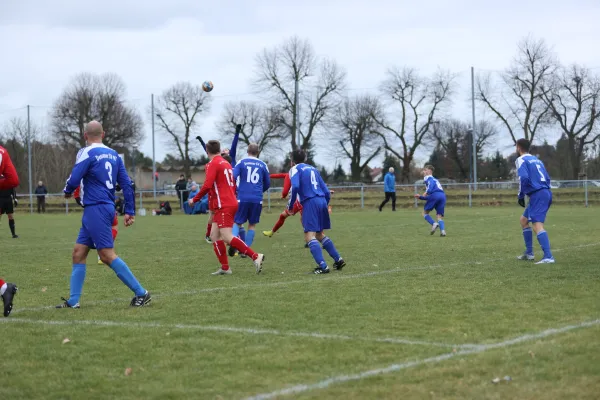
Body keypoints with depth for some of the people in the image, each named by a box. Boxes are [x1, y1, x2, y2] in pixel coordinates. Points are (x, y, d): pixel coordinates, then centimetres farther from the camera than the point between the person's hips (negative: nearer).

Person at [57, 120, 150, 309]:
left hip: (96, 209, -9)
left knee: (107, 255, -8)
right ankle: (73, 301, 11)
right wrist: (130, 211, 13)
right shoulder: (113, 154, 12)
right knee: (78, 252, 11)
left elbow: (73, 181, -13)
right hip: (107, 208, 9)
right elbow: (126, 184, 10)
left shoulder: (87, 153, -9)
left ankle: (141, 293, -8)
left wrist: (67, 191, 10)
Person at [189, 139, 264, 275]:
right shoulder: (226, 163, 17)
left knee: (227, 237, -15)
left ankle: (256, 256, -21)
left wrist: (195, 199, -9)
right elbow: (233, 186, 23)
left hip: (223, 206, -9)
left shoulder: (213, 164, -9)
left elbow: (207, 186, -19)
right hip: (231, 202, 9)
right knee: (214, 235, 10)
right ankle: (225, 268, 7)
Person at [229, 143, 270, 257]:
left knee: (237, 222, 9)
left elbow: (233, 177, -9)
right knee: (252, 224, 14)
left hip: (243, 198, -1)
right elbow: (267, 184, 13)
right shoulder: (263, 165, 7)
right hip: (257, 199, 1)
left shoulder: (241, 162, 2)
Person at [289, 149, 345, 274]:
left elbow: (295, 187, -16)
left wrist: (290, 205, -6)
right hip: (322, 202, 7)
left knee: (309, 236, -9)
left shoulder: (295, 169, 4)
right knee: (319, 234, 22)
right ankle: (338, 260, 20)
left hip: (310, 203, -7)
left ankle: (323, 266, -23)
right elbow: (326, 191, 20)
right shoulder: (313, 168, 23)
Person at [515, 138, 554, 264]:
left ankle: (548, 257, -31)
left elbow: (523, 178, -18)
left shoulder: (521, 160, -2)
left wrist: (520, 196, -9)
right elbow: (547, 178, 21)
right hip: (546, 193, 9)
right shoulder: (536, 159, 22)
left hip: (537, 195, -9)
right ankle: (529, 253, 23)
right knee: (524, 220, 22)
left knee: (537, 225, -18)